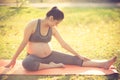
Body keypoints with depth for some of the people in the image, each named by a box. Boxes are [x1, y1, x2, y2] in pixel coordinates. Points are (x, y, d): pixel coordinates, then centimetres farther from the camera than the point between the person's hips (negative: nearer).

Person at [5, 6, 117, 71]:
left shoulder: (52, 29, 0)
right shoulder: (33, 24, -15)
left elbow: (63, 44, 4)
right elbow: (24, 43, -12)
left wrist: (78, 55, 3)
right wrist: (14, 59, -9)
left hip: (49, 55, 4)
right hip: (34, 57, -4)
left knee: (74, 60, -10)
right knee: (26, 63, -42)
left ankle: (103, 64, -16)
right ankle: (52, 65, -26)